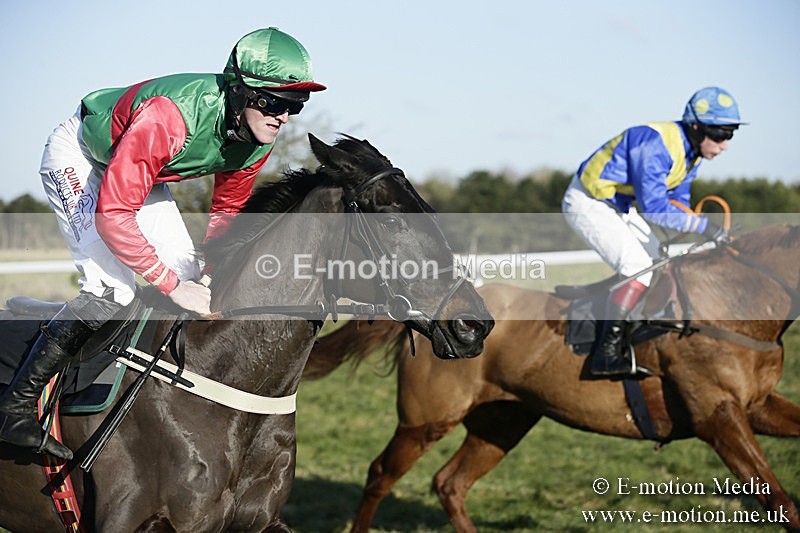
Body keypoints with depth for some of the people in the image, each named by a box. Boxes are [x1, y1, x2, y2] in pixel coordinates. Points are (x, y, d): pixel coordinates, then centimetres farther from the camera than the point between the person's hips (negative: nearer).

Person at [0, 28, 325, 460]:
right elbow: (112, 215, -39)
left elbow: (227, 210, 1)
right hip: (79, 156, -8)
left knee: (188, 278, 0)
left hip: (141, 169, 8)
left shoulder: (257, 139, -17)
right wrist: (172, 285, -37)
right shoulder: (168, 118, -41)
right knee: (112, 287, -22)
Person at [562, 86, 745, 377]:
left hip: (618, 206, 10)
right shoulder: (655, 143, -29)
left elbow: (677, 200, 12)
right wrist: (704, 226, -31)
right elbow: (653, 206, -33)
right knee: (639, 266, -24)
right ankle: (607, 353, -25)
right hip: (587, 203, -10)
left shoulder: (691, 149, 1)